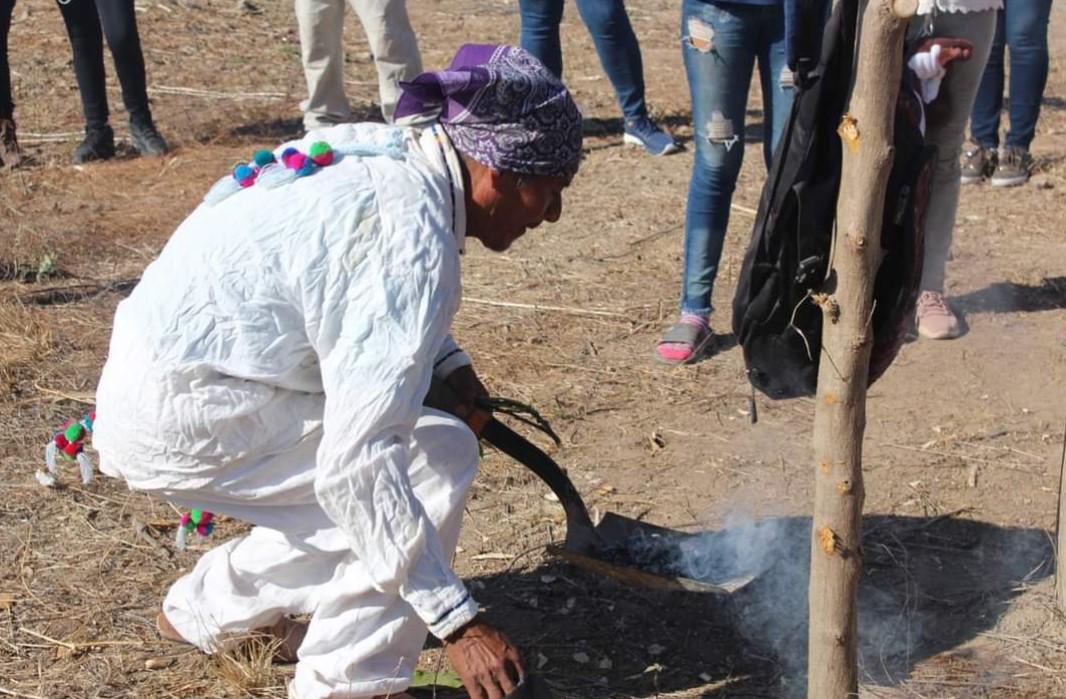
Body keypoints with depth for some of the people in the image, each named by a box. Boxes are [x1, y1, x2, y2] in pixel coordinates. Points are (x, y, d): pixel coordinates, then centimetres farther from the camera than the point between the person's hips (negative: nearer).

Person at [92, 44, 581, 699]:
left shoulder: (386, 151, 1)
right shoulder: (414, 239, -26)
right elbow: (356, 464, -29)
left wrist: (451, 365, 7)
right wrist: (458, 620, -24)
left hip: (159, 375, 10)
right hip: (177, 416, -10)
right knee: (435, 460, -12)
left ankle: (211, 606, 32)